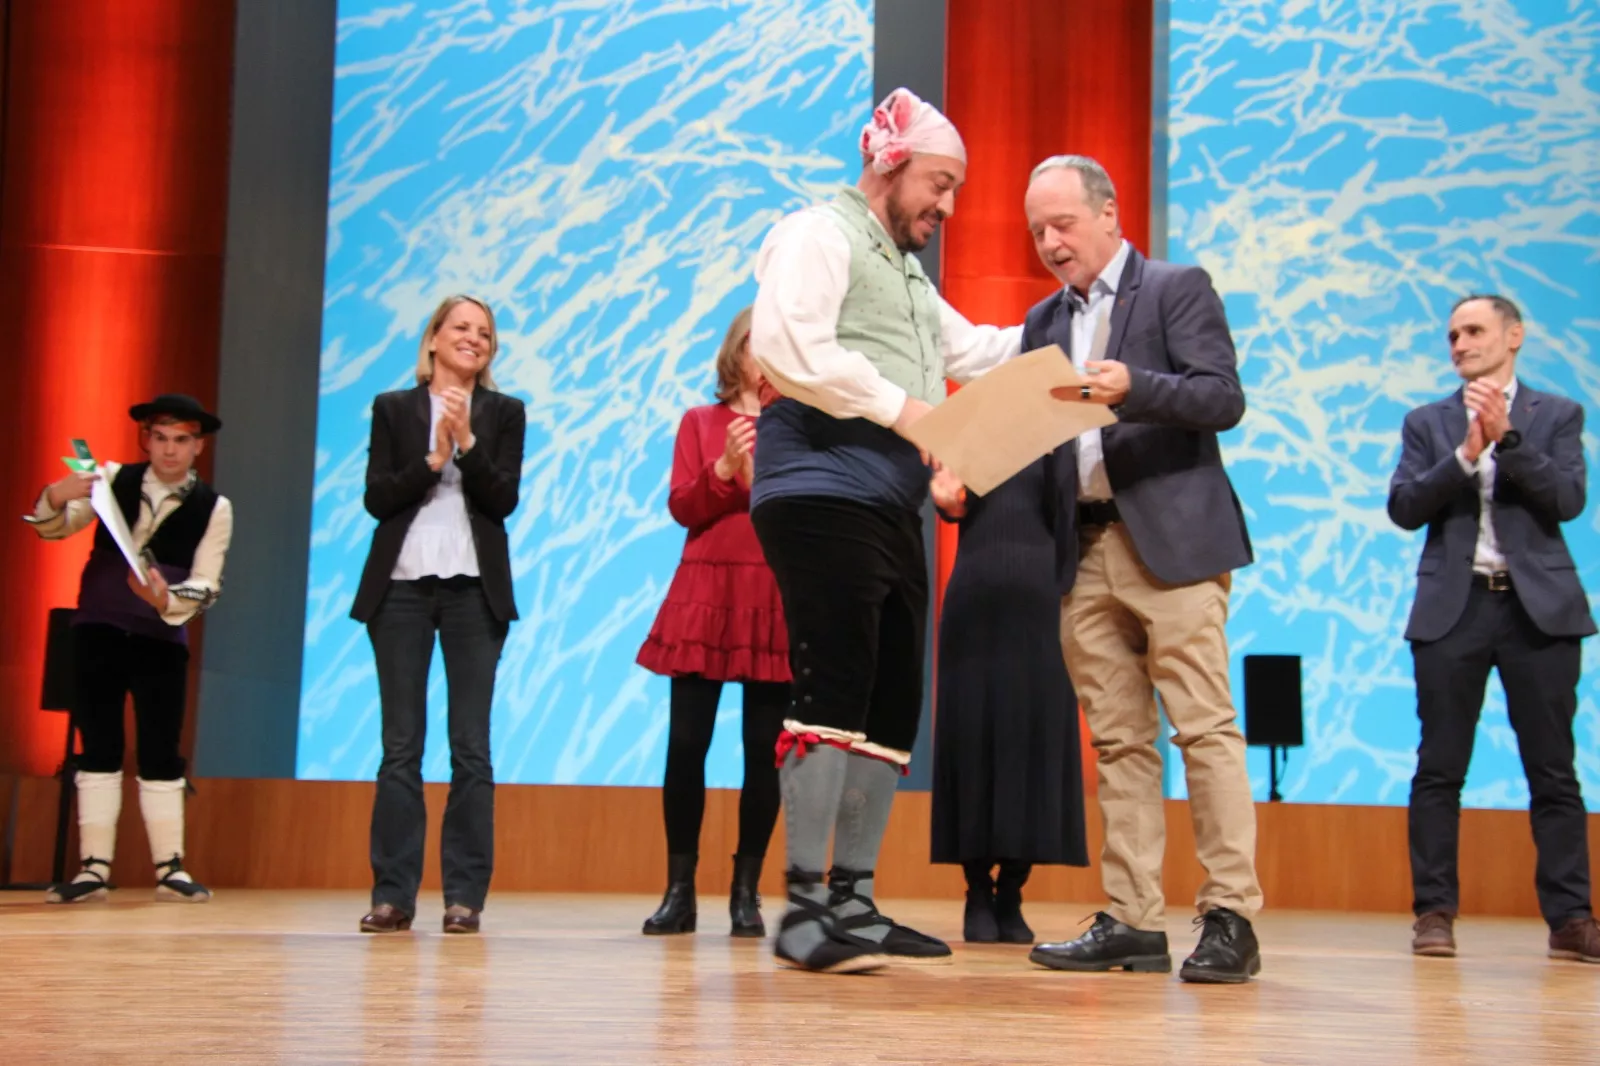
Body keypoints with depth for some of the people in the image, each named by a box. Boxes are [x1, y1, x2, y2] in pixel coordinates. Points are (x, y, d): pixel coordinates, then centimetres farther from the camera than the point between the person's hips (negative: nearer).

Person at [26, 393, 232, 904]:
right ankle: (94, 869, 5)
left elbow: (206, 584, -8)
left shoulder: (214, 508, -3)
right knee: (98, 748, 2)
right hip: (97, 631, 1)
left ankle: (170, 868, 5)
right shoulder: (113, 479, 2)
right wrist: (58, 497, -25)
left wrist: (165, 599, -29)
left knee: (161, 753, -1)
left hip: (162, 638, -1)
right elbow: (53, 528, -3)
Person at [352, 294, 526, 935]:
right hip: (400, 586, 0)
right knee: (401, 745, 0)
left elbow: (503, 500, -1)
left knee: (470, 747, -2)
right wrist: (433, 459, -11)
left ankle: (465, 895, 0)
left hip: (473, 589, 0)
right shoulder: (393, 408, 11)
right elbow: (377, 498, 1)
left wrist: (466, 442, -14)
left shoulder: (503, 413, 11)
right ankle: (393, 894, 2)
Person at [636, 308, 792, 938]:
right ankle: (680, 891, 4)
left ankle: (747, 892, 6)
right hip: (706, 592, 0)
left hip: (776, 601, 0)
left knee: (763, 750, -1)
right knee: (686, 744, -4)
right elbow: (682, 508, 3)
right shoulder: (701, 423, 12)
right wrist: (725, 467, -13)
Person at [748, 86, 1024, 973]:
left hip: (890, 509, 10)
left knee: (891, 708, 7)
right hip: (823, 493, -10)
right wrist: (898, 407, -16)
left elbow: (977, 350, 34)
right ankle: (805, 909, -13)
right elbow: (786, 345, -17)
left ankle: (852, 902, 12)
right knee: (833, 693, -15)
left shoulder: (906, 275, 29)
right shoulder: (818, 236, -1)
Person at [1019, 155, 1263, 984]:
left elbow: (1225, 400, -9)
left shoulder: (1178, 288, 3)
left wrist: (1134, 386, -25)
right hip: (1086, 551, 6)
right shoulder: (1045, 320, 20)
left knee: (1204, 728, -8)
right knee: (1119, 741, 5)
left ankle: (1231, 918, -5)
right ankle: (1133, 923, 7)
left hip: (1170, 541, -6)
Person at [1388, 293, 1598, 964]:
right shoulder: (1427, 423, 12)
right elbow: (1403, 508, 0)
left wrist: (1508, 436, -15)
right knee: (1439, 770, 0)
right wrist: (1466, 454, -12)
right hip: (1453, 608, 1)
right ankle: (1434, 912, 5)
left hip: (1539, 607, -1)